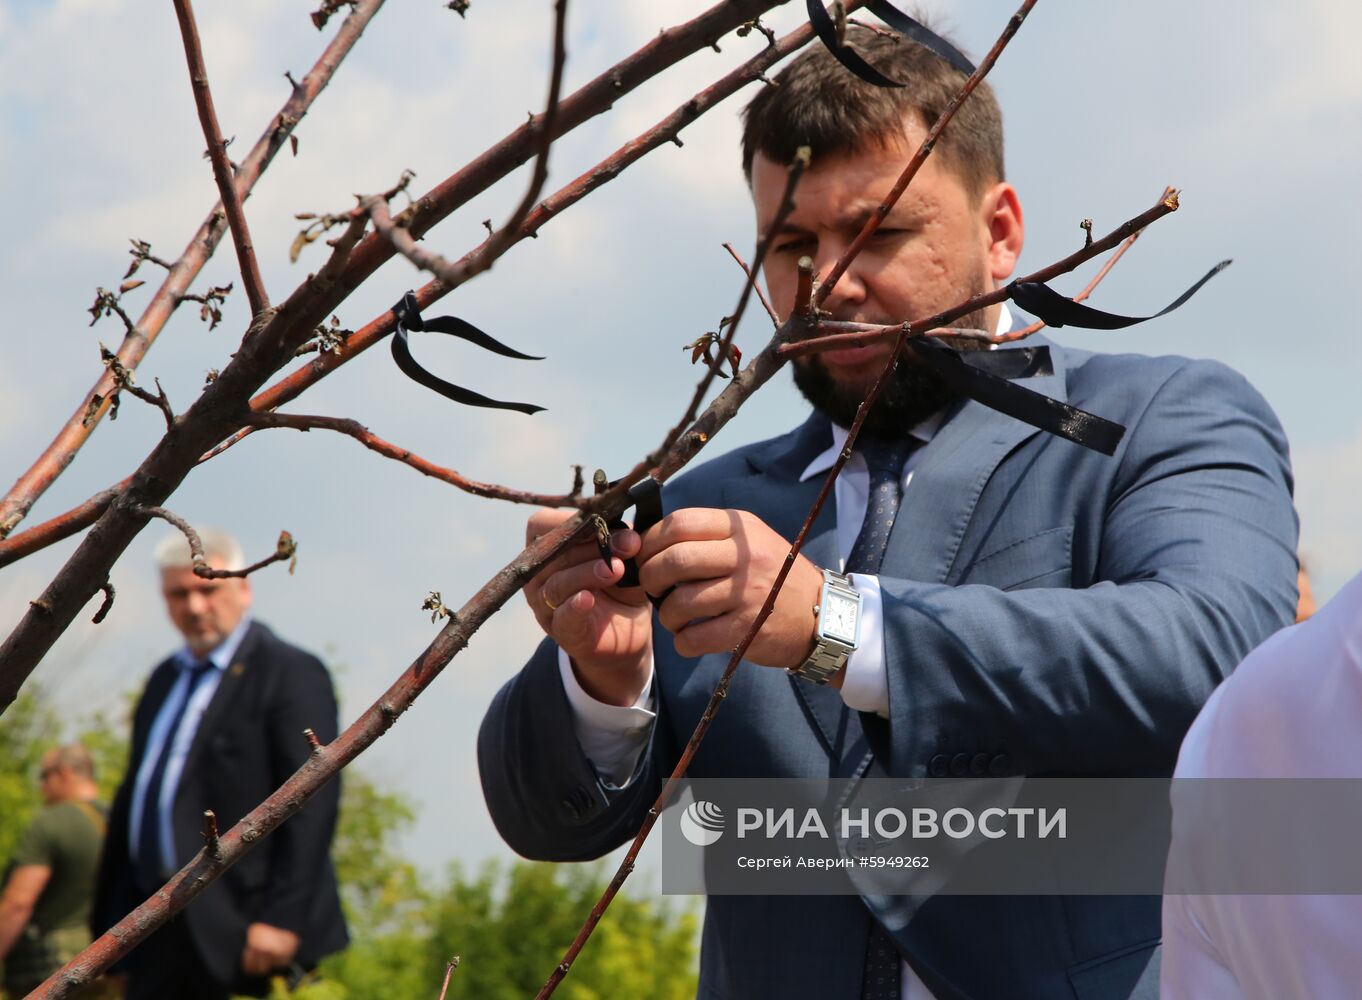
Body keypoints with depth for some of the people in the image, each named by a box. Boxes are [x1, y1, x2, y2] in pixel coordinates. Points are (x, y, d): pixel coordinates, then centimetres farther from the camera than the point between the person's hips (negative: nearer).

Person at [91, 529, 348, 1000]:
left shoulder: (291, 673, -6)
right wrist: (110, 923, 17)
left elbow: (312, 802, -13)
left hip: (240, 926, -8)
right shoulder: (165, 680, 20)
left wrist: (282, 919, -19)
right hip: (158, 933, 8)